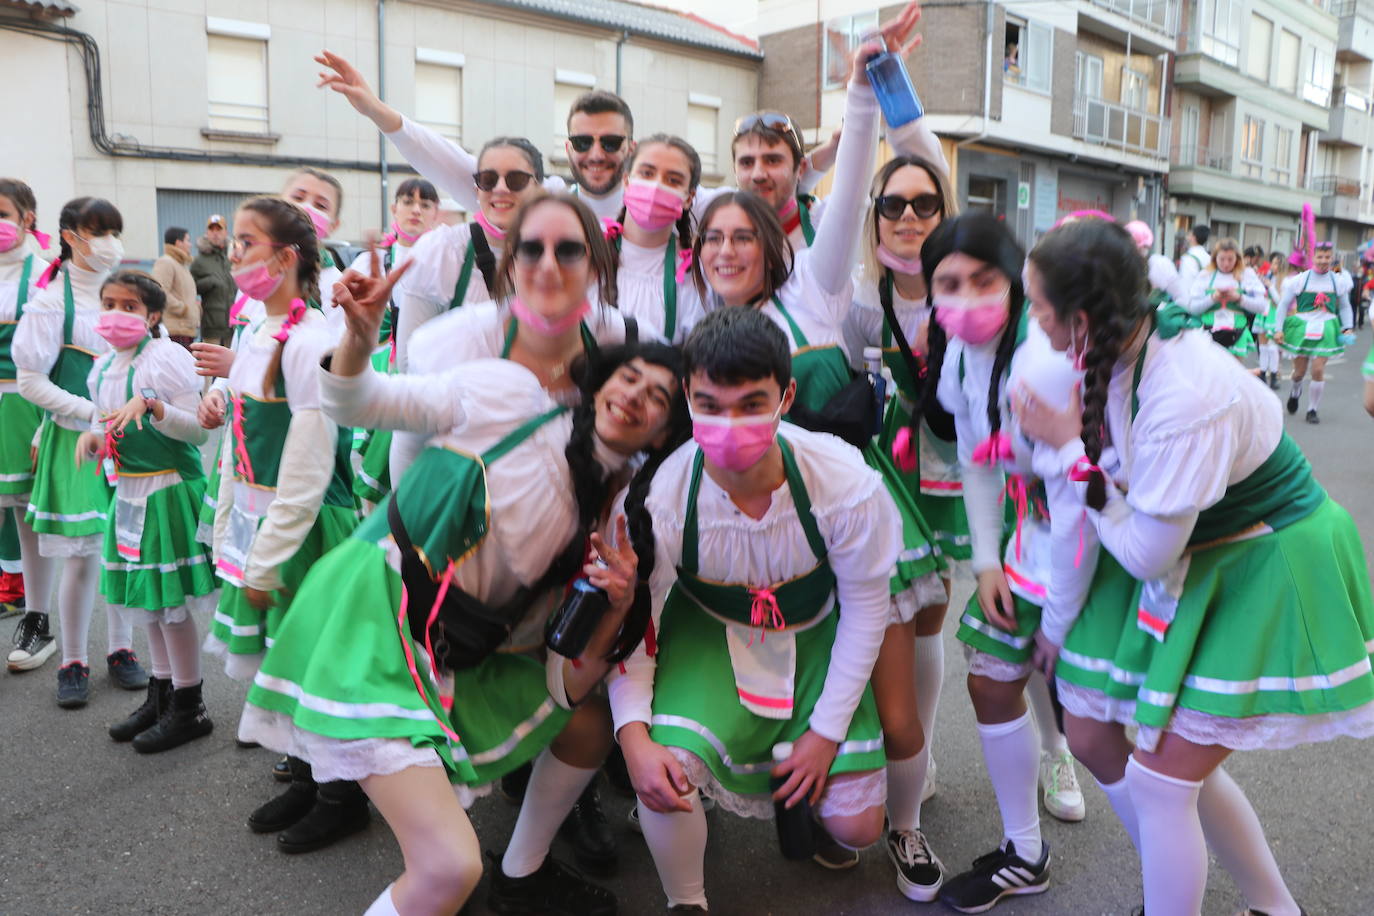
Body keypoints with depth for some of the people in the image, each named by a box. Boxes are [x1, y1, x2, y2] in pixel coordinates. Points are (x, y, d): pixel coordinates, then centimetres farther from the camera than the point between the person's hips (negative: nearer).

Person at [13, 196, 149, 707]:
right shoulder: (52, 302, -6)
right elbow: (31, 381, -7)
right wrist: (93, 411, -14)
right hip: (76, 440, -4)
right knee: (81, 556, -1)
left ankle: (121, 650, 24)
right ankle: (73, 663, 16)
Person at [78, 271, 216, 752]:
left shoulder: (167, 357, -13)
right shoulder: (103, 366, 11)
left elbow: (196, 428, -17)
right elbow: (107, 422, 21)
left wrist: (150, 405, -31)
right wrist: (93, 437, -1)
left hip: (169, 489, -8)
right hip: (129, 491, 8)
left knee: (170, 603, -2)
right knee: (148, 601, 17)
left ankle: (189, 708, 12)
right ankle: (160, 697, 31)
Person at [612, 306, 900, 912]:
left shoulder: (845, 481, -28)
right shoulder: (661, 496, -29)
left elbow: (865, 606, -12)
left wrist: (828, 730, -9)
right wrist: (634, 737, -30)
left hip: (814, 637, 2)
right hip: (708, 633, -1)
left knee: (856, 828, 0)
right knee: (665, 774, -27)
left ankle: (800, 795, 38)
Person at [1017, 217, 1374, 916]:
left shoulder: (1186, 399, -33)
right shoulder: (1107, 353, -10)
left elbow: (1145, 555, -23)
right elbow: (1092, 504, 3)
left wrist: (1070, 451, -19)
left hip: (1262, 579, -8)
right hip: (1184, 559, 8)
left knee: (1158, 779, -8)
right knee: (1090, 734, 13)